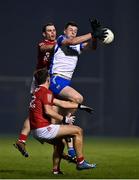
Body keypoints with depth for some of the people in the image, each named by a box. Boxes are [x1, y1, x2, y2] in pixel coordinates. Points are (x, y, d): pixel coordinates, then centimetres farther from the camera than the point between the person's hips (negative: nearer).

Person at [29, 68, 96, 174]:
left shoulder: (37, 92, 21)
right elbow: (48, 111, -21)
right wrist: (64, 119, -12)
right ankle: (81, 162, -3)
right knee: (78, 131, -3)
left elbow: (61, 103, 25)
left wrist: (79, 106, 28)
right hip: (43, 129, -10)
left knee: (60, 143, 33)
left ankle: (56, 169, 28)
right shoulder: (46, 92, -8)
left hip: (35, 131, 10)